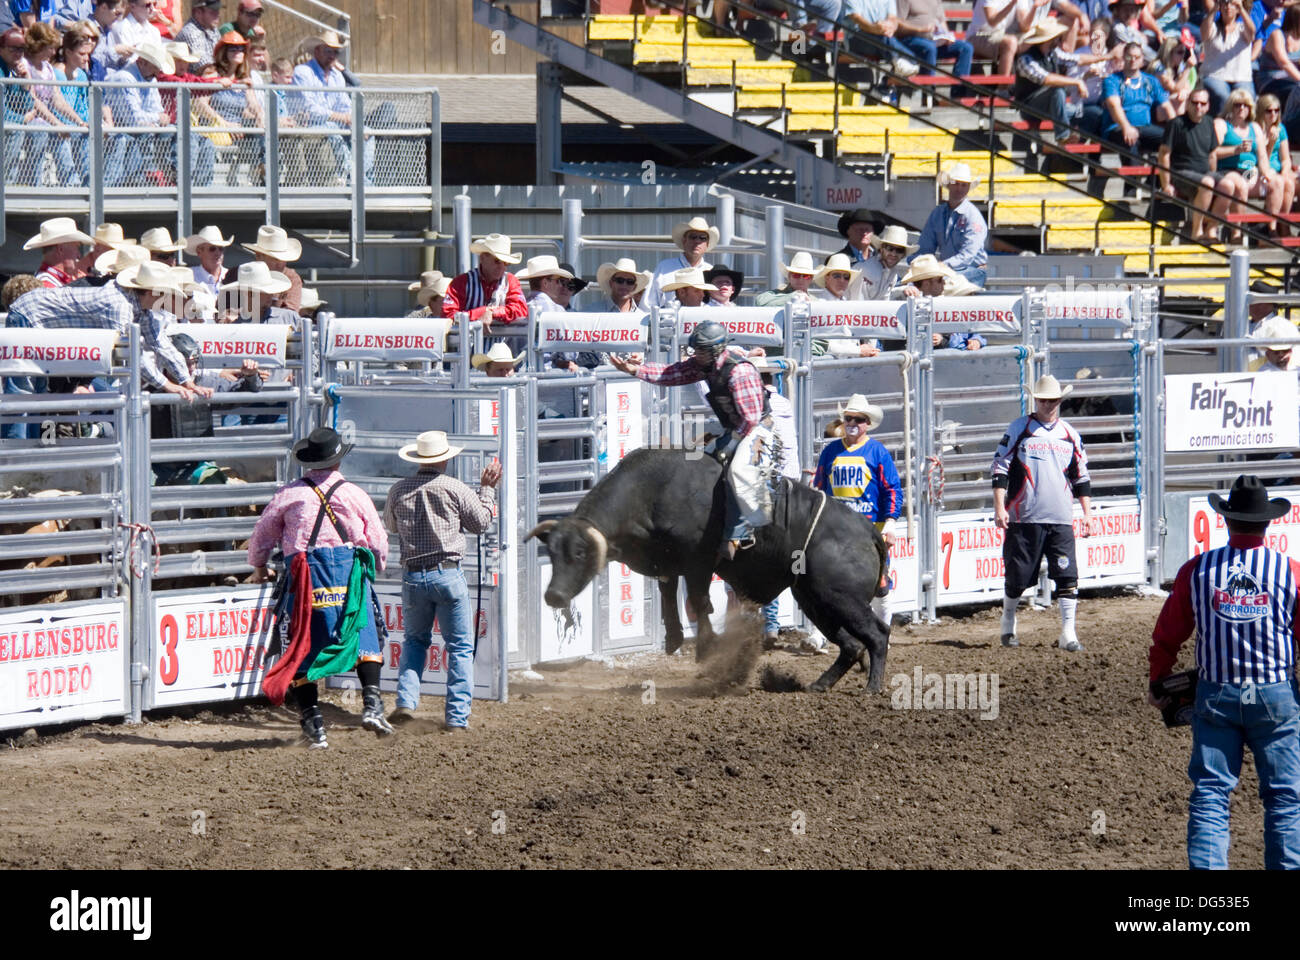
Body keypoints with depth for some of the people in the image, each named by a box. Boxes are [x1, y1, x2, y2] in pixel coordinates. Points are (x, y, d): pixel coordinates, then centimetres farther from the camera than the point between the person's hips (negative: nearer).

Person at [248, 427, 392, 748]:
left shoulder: (289, 494, 6)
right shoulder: (355, 494, 7)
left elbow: (261, 535, 14)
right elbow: (378, 542, 13)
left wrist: (259, 567, 33)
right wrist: (375, 568, 35)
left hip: (304, 575, 0)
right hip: (349, 572, 0)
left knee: (304, 648, 6)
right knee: (365, 639, 9)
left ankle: (313, 723, 2)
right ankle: (372, 703, -9)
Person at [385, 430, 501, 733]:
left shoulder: (398, 490, 2)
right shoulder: (454, 488, -7)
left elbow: (391, 525, 19)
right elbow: (480, 522, 6)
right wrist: (487, 489, 17)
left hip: (413, 576, 3)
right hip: (448, 573, -3)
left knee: (415, 640, 22)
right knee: (460, 646, 4)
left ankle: (406, 700, 6)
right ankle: (457, 716, 0)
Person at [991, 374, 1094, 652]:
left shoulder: (1070, 435, 12)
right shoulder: (1019, 429, 3)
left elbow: (1081, 478, 18)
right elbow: (1000, 469, 0)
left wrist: (1087, 513, 12)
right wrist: (999, 508, -8)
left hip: (1061, 519, 2)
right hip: (1024, 518, -2)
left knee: (1067, 577, -8)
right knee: (1017, 577, 5)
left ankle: (1068, 634, -7)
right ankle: (1008, 626, 26)